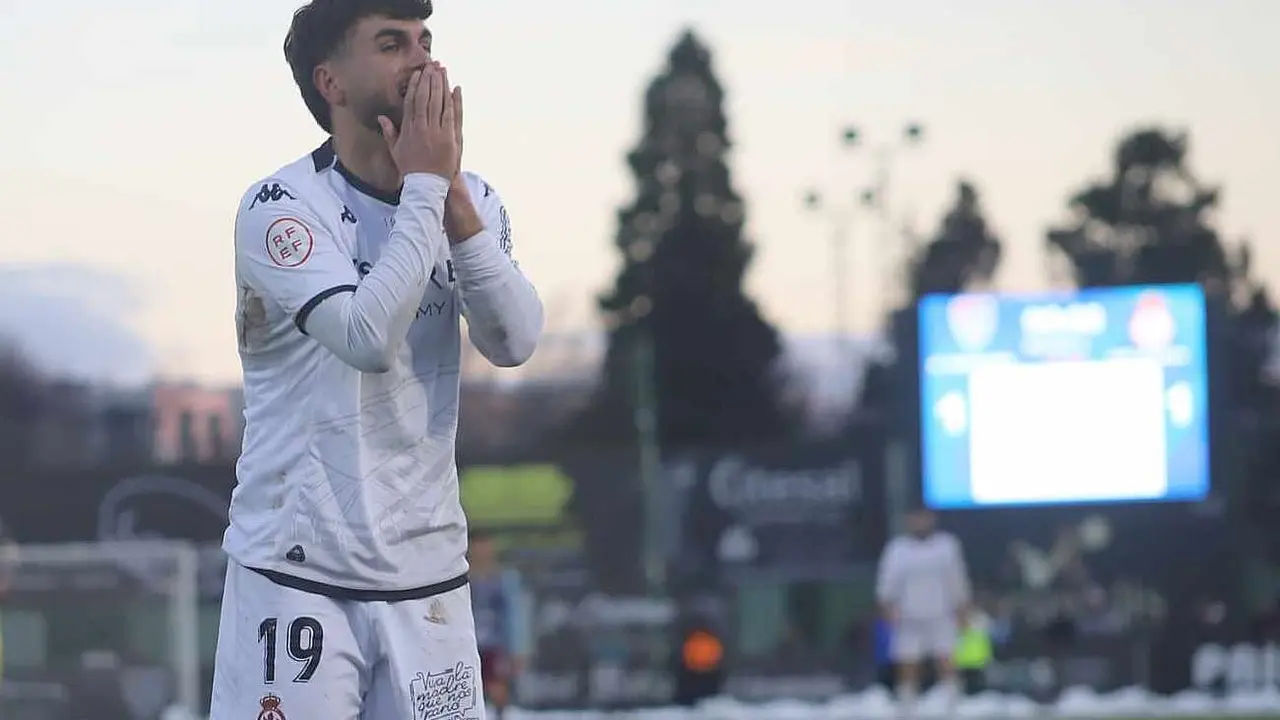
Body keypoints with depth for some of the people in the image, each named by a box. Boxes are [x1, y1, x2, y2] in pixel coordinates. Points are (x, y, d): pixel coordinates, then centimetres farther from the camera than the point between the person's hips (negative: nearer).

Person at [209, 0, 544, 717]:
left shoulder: (472, 200, 8)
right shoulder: (281, 206, -9)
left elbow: (515, 342, -6)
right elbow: (369, 336, -23)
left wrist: (455, 199, -14)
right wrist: (424, 184, -17)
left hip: (429, 574, 5)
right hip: (298, 572, -5)